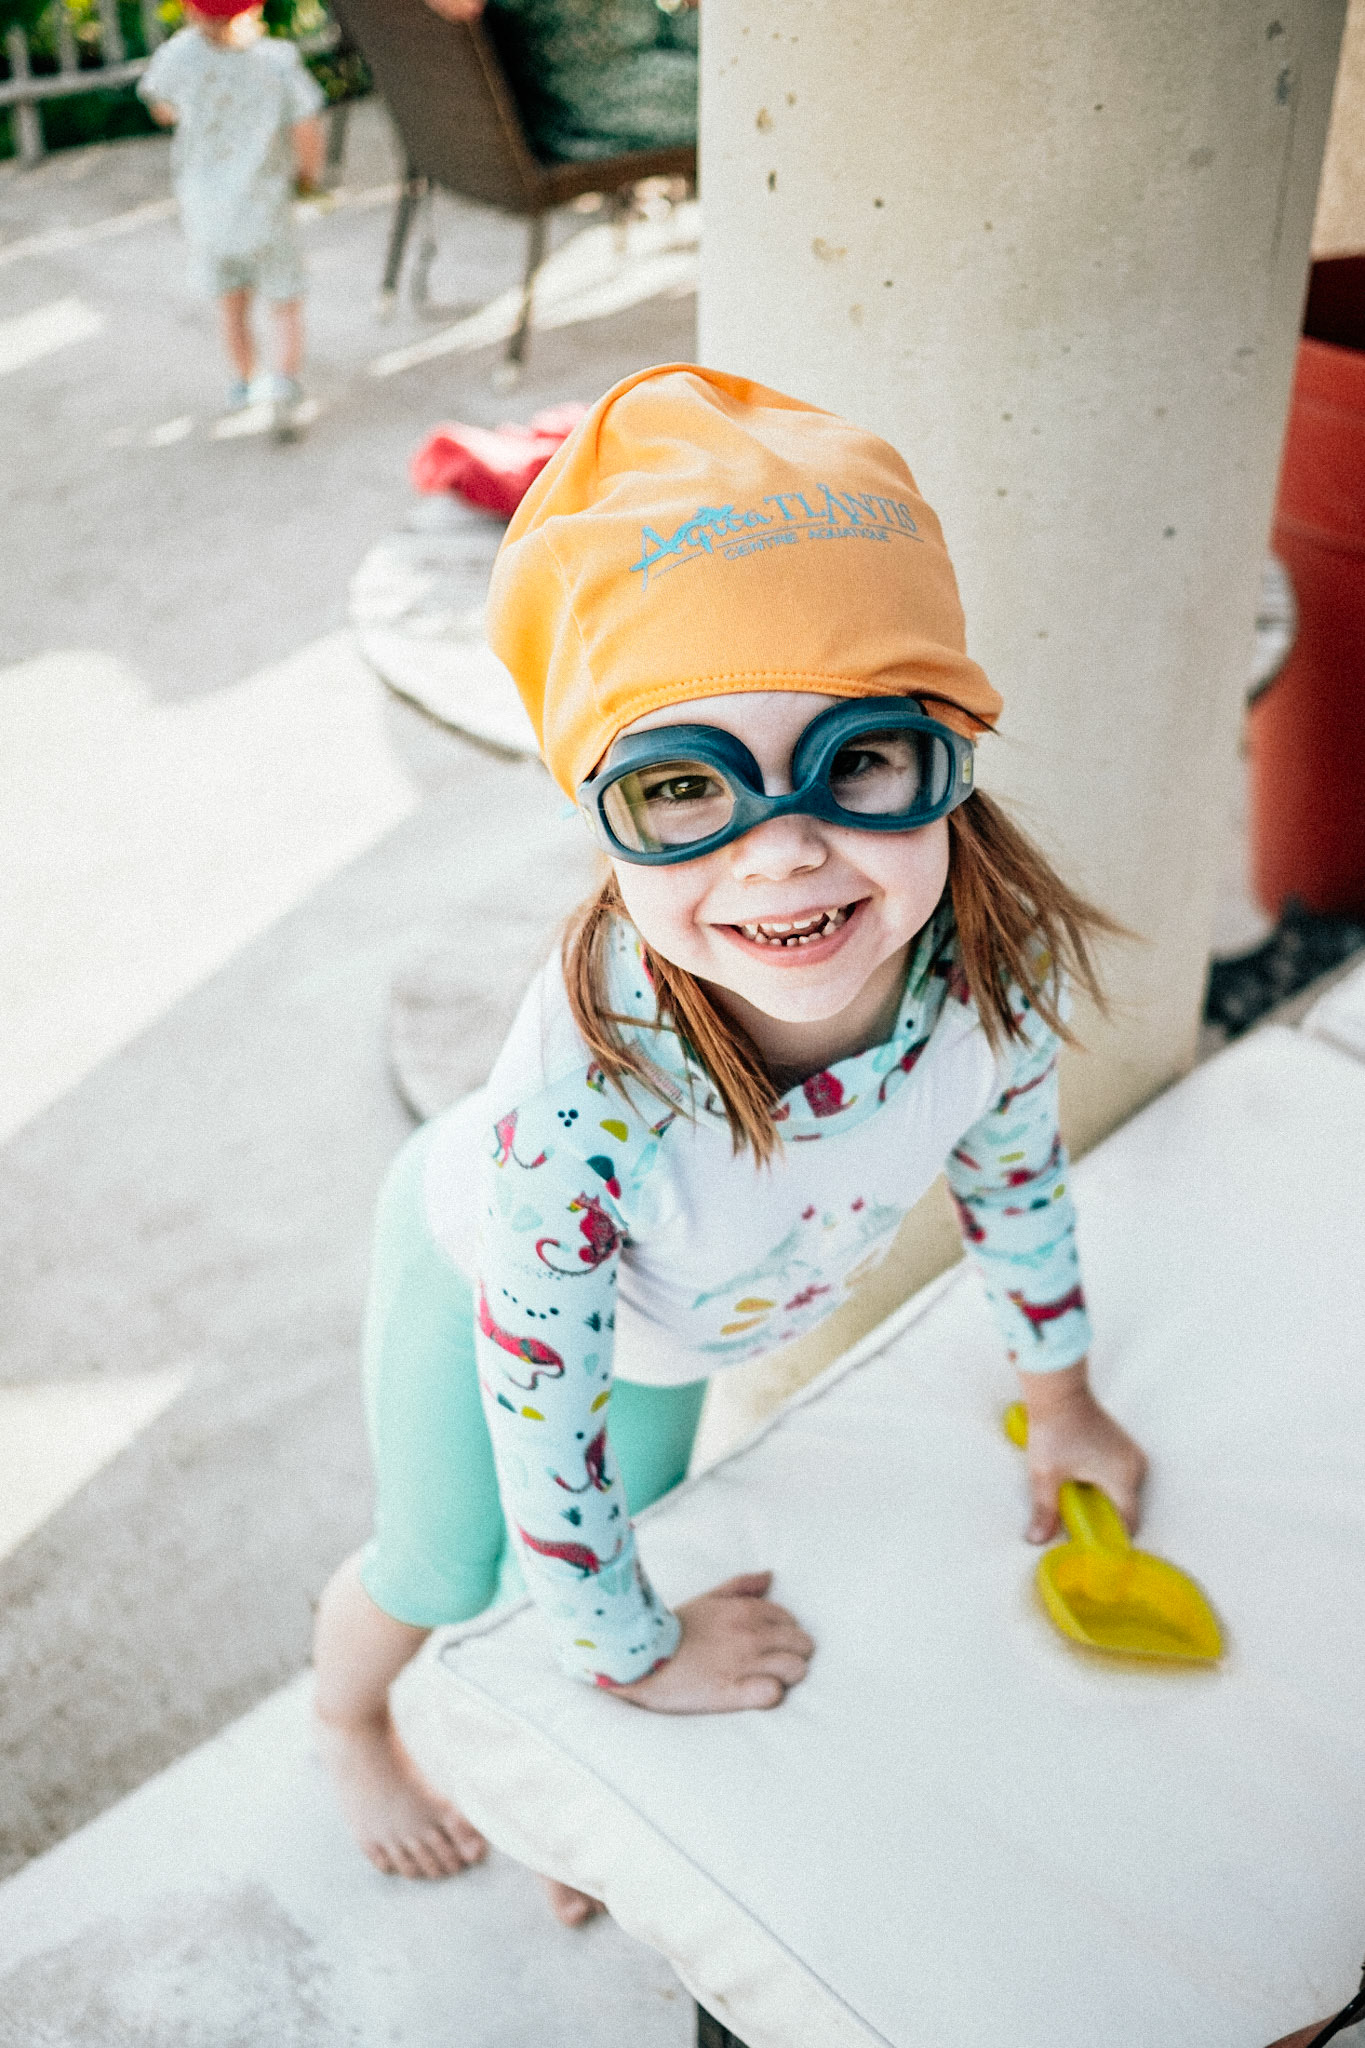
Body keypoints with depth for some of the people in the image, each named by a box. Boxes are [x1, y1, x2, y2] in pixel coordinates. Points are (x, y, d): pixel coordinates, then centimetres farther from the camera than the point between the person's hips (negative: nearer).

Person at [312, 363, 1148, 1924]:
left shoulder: (1001, 956, -33)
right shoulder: (586, 1092, -47)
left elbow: (1012, 1156, -9)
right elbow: (539, 1396, -31)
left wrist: (1061, 1396, 6)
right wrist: (638, 1652, -15)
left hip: (673, 1319, 4)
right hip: (483, 1266, -4)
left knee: (628, 1534, 26)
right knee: (442, 1573, 19)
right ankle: (347, 1722, 57)